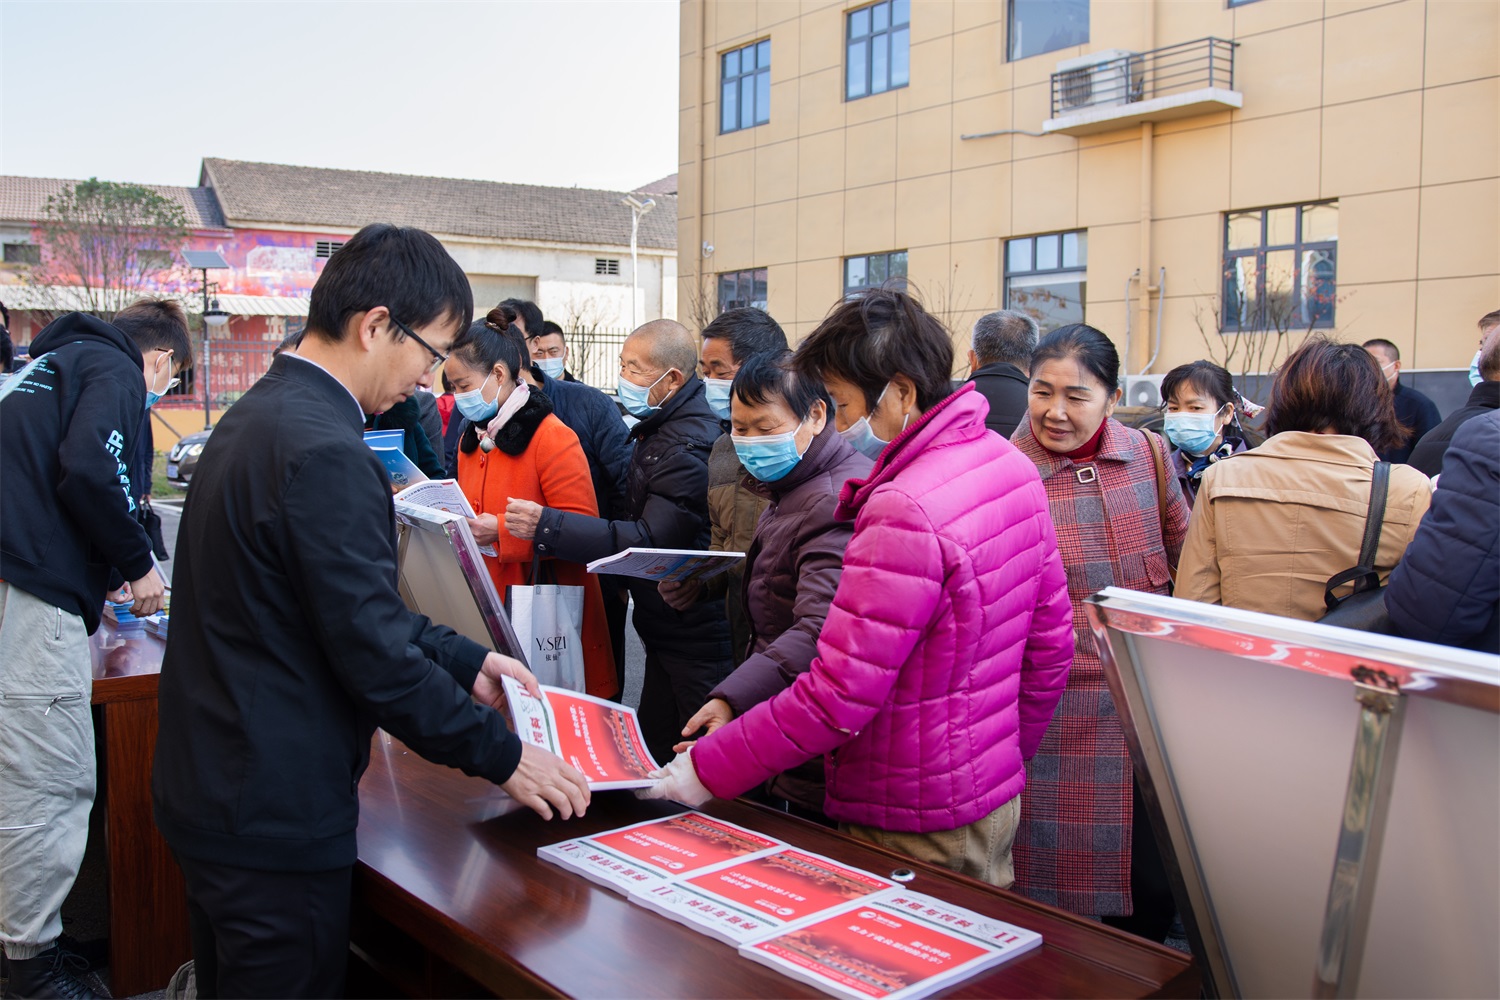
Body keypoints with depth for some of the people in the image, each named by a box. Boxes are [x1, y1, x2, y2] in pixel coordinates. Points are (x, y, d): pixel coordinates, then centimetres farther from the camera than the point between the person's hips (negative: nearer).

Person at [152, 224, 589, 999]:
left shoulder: (258, 413, 7)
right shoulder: (324, 452, -25)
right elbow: (374, 655, -24)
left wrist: (464, 660, 13)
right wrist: (501, 755, -13)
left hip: (207, 787, 10)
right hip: (273, 817, -10)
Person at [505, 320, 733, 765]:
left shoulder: (690, 447, -21)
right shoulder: (655, 430, 12)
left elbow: (650, 540, -27)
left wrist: (546, 526, -28)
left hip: (697, 641, -10)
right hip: (666, 632, 10)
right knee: (653, 756, 16)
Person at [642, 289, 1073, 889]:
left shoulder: (904, 513, -27)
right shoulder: (1012, 465, 2)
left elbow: (837, 696, -26)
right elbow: (1052, 643, 10)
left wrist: (705, 770, -17)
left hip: (918, 827, -9)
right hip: (999, 796, 9)